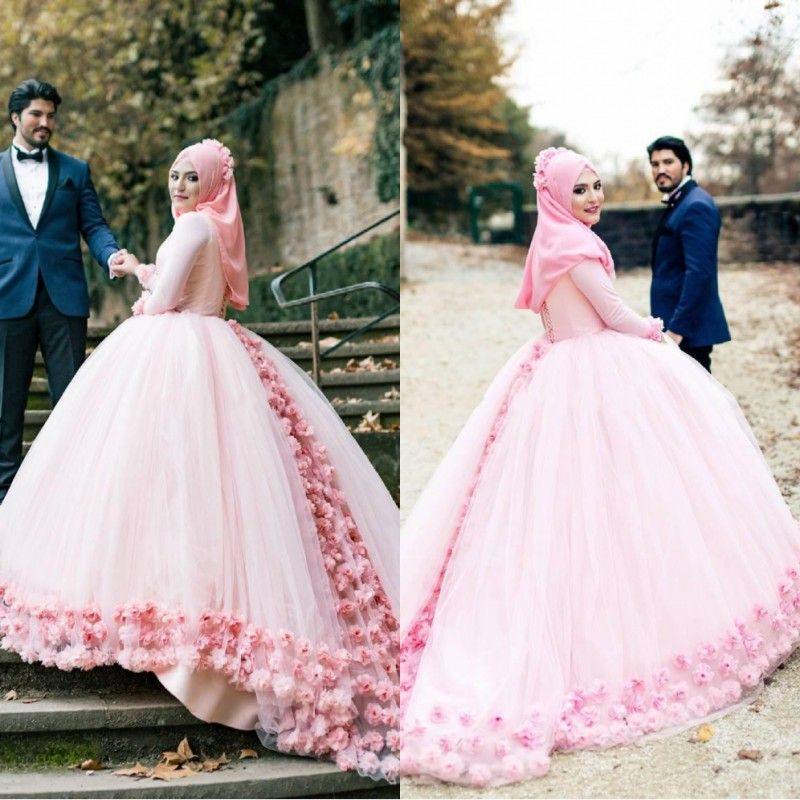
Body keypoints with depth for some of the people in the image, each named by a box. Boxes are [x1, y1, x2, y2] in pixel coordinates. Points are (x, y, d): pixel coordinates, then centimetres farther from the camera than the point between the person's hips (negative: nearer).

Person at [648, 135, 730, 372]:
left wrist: (677, 329, -24)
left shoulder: (696, 205, -14)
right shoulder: (678, 204, 16)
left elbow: (699, 272, -22)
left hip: (688, 327, -10)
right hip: (674, 322, 10)